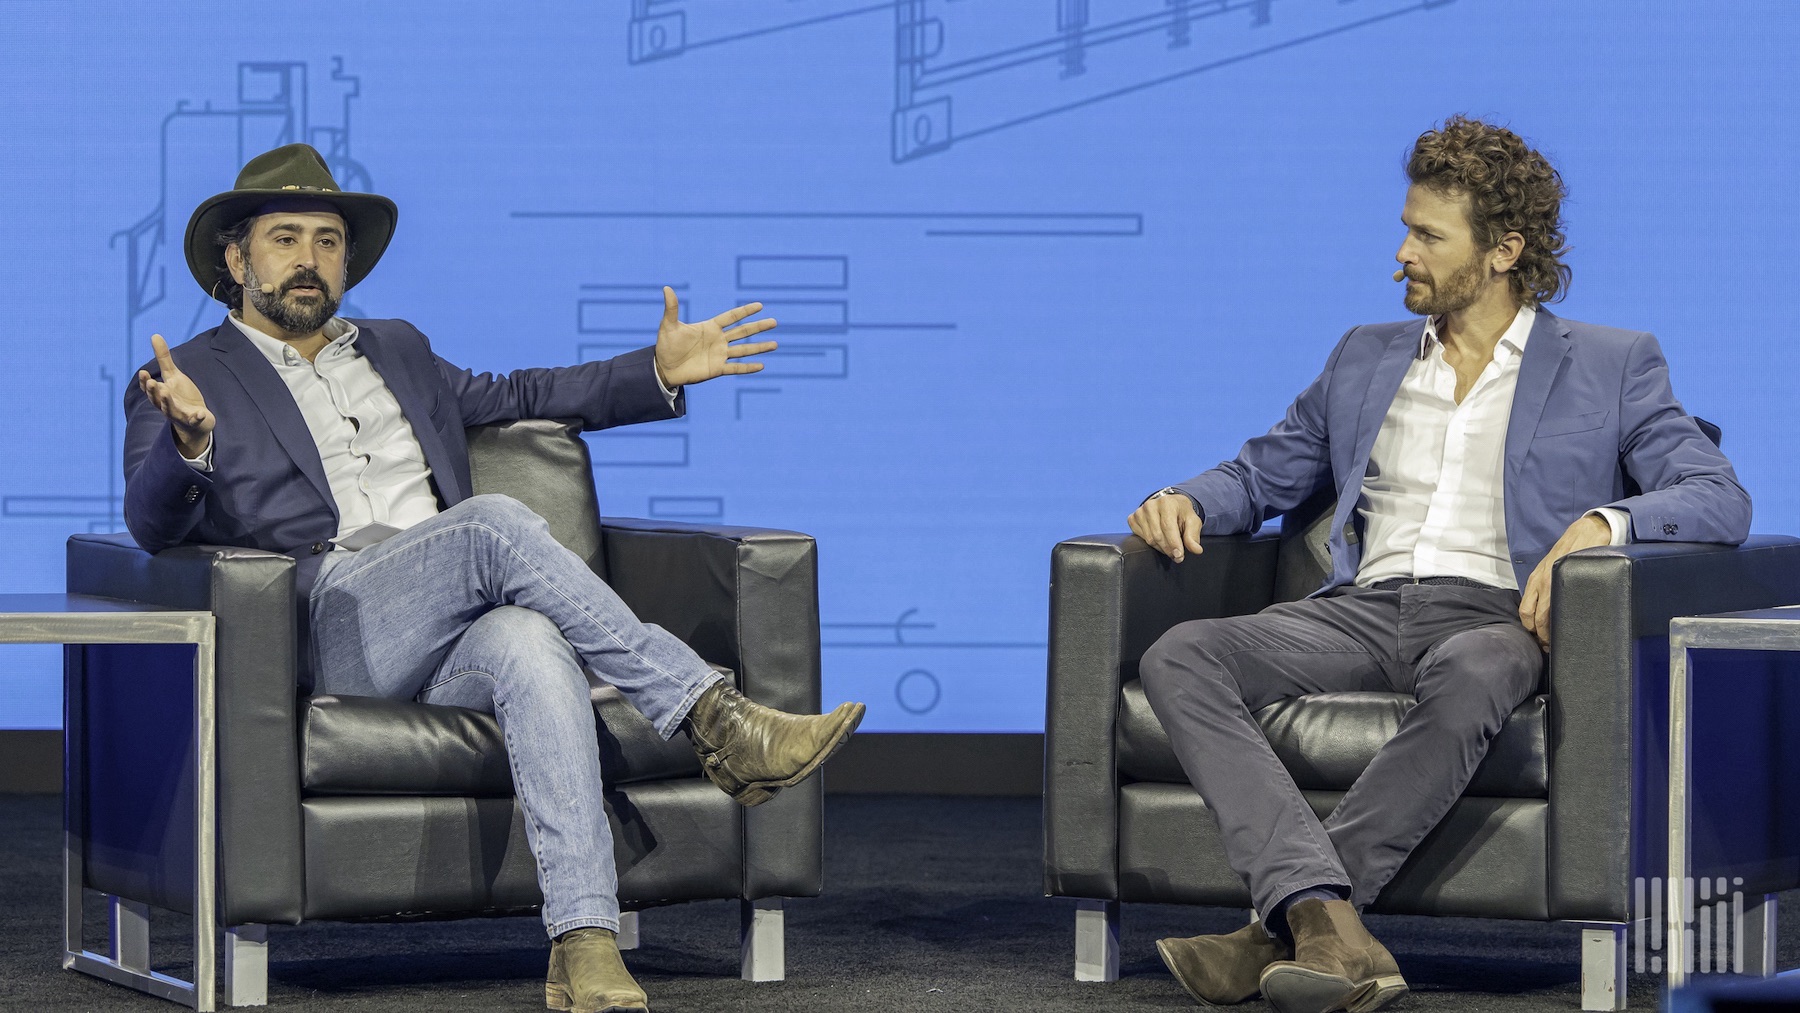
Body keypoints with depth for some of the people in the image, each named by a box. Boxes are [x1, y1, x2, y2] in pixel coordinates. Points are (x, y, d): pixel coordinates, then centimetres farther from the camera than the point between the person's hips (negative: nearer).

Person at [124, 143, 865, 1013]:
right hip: (335, 634, -4)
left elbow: (518, 396, 38)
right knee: (495, 523, -32)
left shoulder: (395, 352, 31)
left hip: (454, 642, 4)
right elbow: (155, 525, -4)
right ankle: (712, 722, -32)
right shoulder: (195, 380, 12)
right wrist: (189, 442, -26)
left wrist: (661, 373, 24)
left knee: (530, 646, -35)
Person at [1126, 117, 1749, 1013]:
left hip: (1497, 614, -4)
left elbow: (1720, 499, 1)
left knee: (1467, 679, -43)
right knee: (1180, 657, -26)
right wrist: (1185, 499, 7)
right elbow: (1264, 473, 31)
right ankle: (1329, 931, -43)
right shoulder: (1366, 358, 25)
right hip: (1364, 607, 4)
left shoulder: (1610, 366, 12)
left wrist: (1601, 523, -19)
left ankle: (1280, 933, -40)